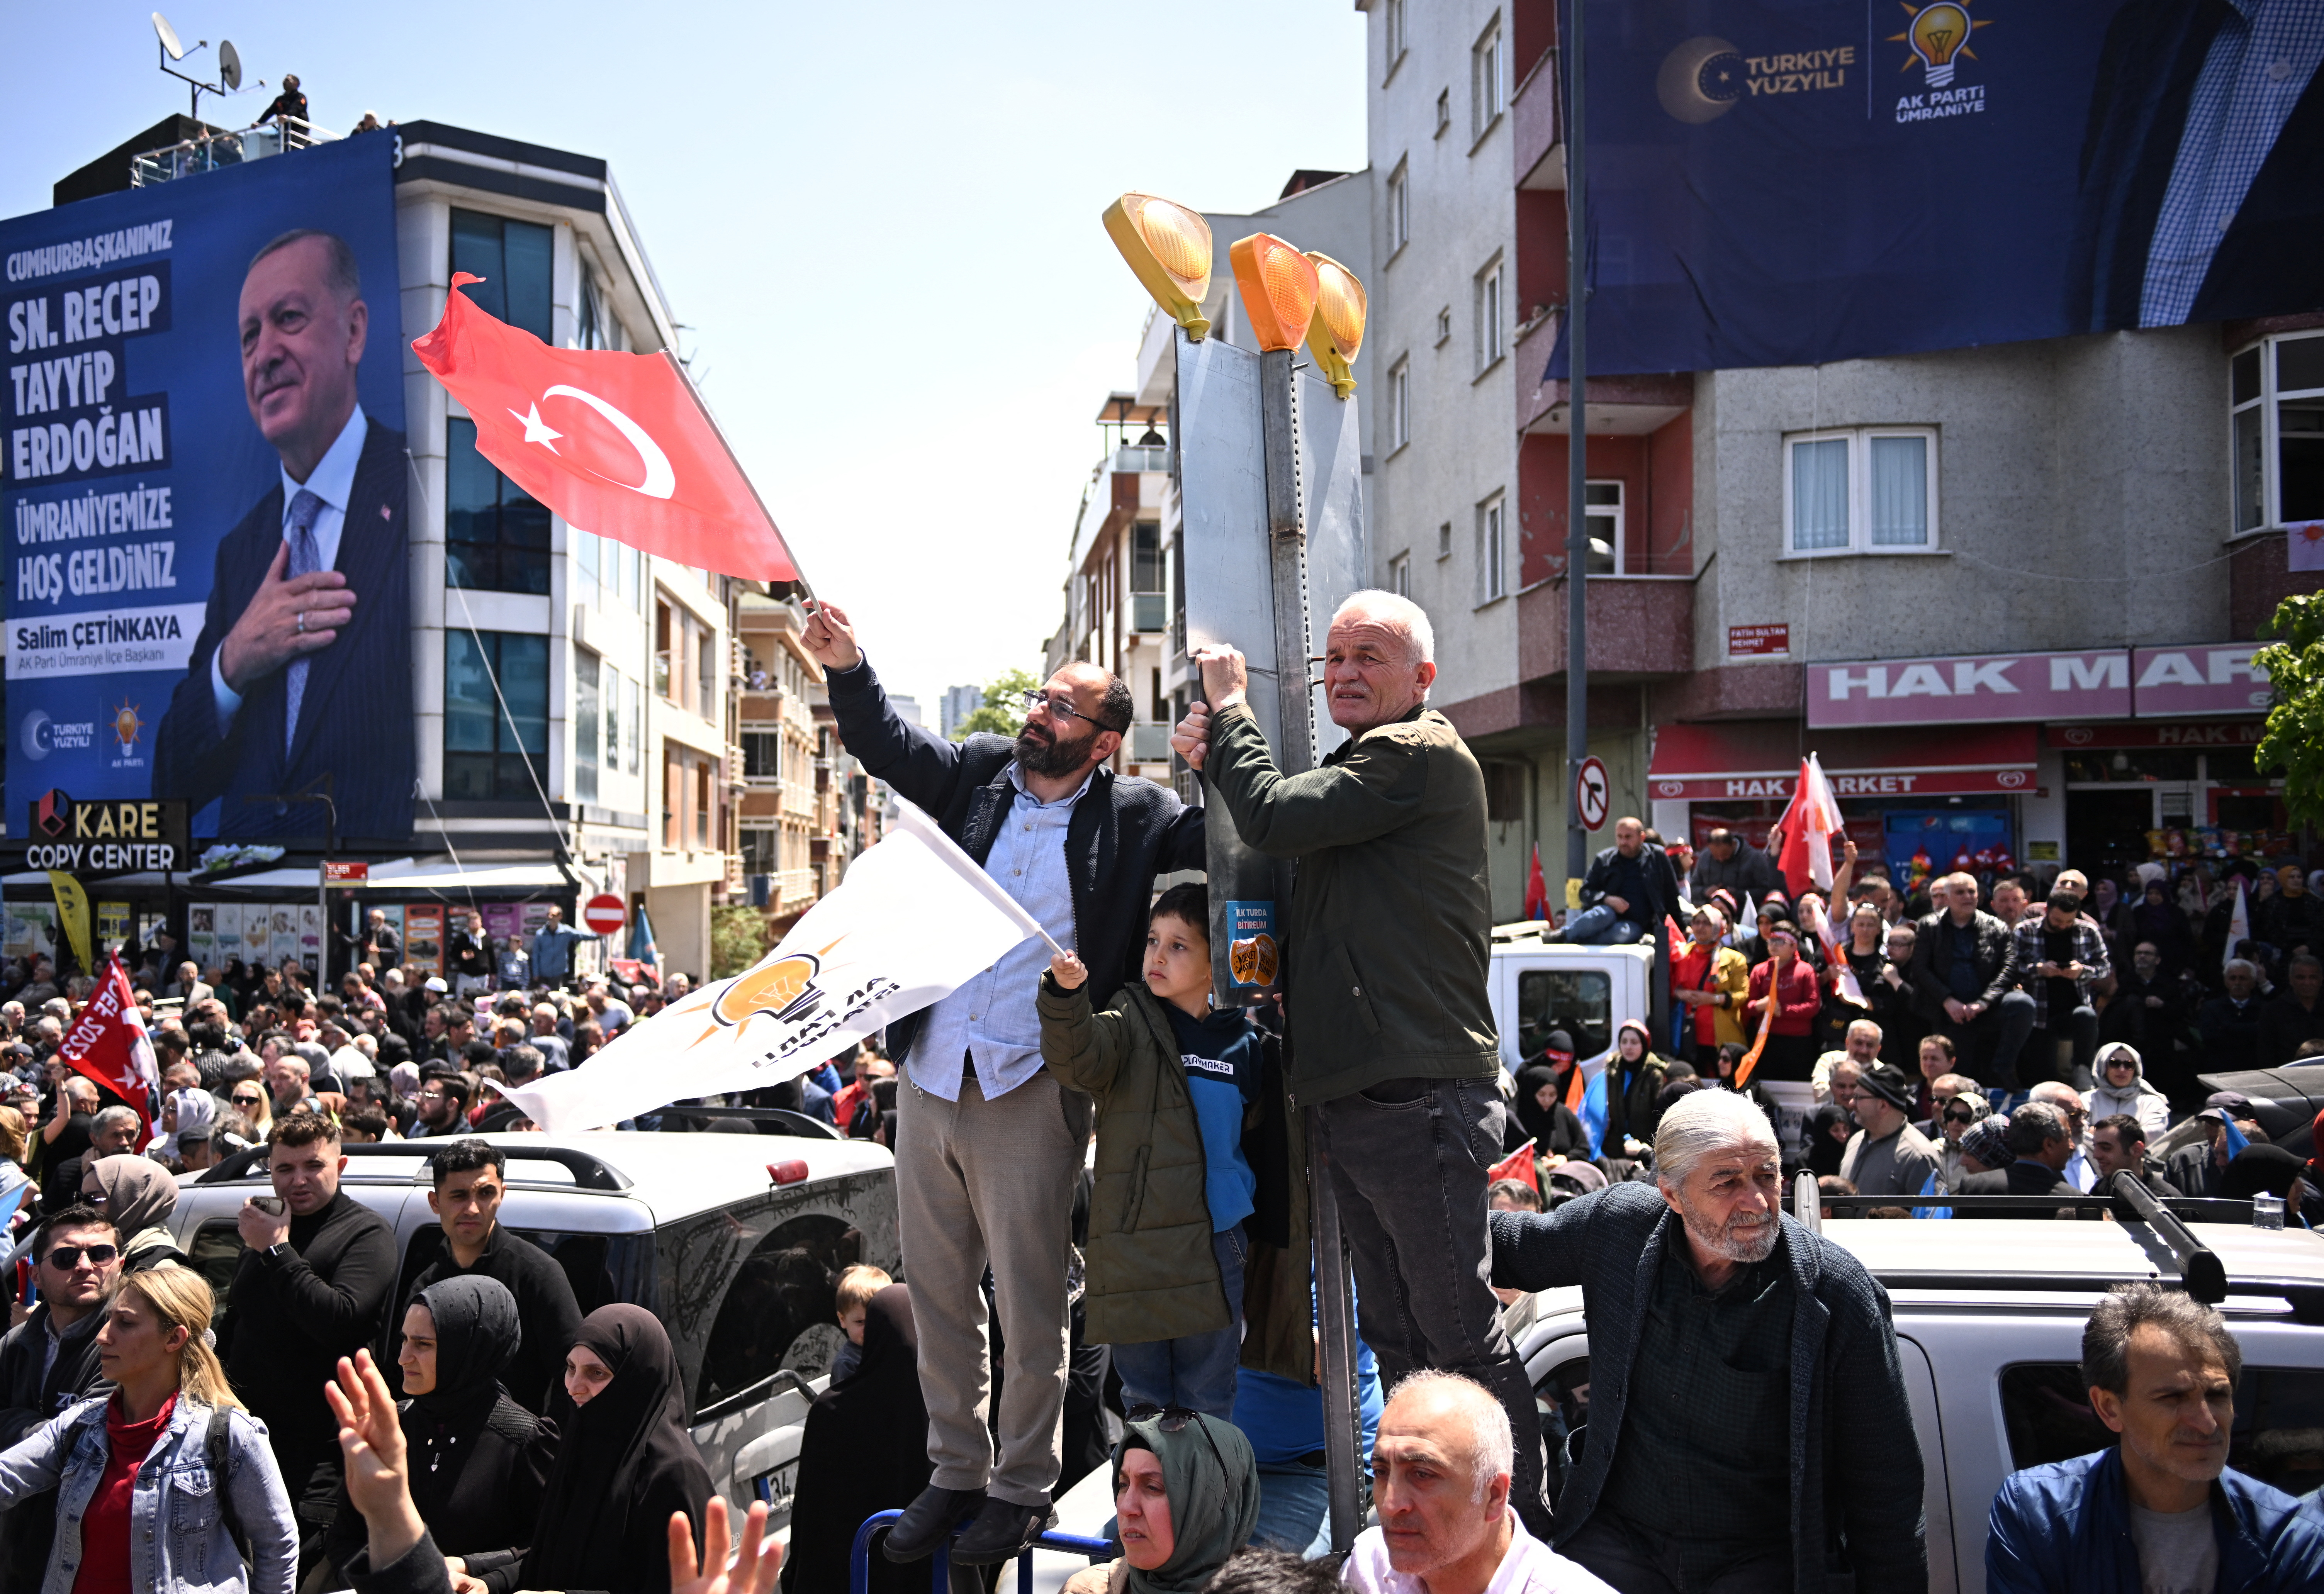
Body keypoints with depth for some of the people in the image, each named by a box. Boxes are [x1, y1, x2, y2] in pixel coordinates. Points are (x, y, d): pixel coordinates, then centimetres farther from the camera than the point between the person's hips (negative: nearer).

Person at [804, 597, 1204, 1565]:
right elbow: (889, 749, 4)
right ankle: (956, 1473, 31)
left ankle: (1021, 1488, 22)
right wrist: (846, 669, -10)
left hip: (1031, 1092, -4)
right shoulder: (978, 772, 10)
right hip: (928, 1077, 5)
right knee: (937, 1291, 15)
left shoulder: (1135, 817, 0)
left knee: (1029, 1304, 4)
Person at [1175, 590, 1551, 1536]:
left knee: (1459, 1332, -2)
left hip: (1419, 1098, -10)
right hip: (1358, 1096, 10)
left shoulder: (1422, 755, -10)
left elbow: (1271, 820, -17)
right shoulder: (1364, 767, 21)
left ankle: (1520, 1522, 10)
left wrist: (1230, 708, -2)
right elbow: (1273, 849, 22)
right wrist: (1215, 757, 6)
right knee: (1394, 1335, 15)